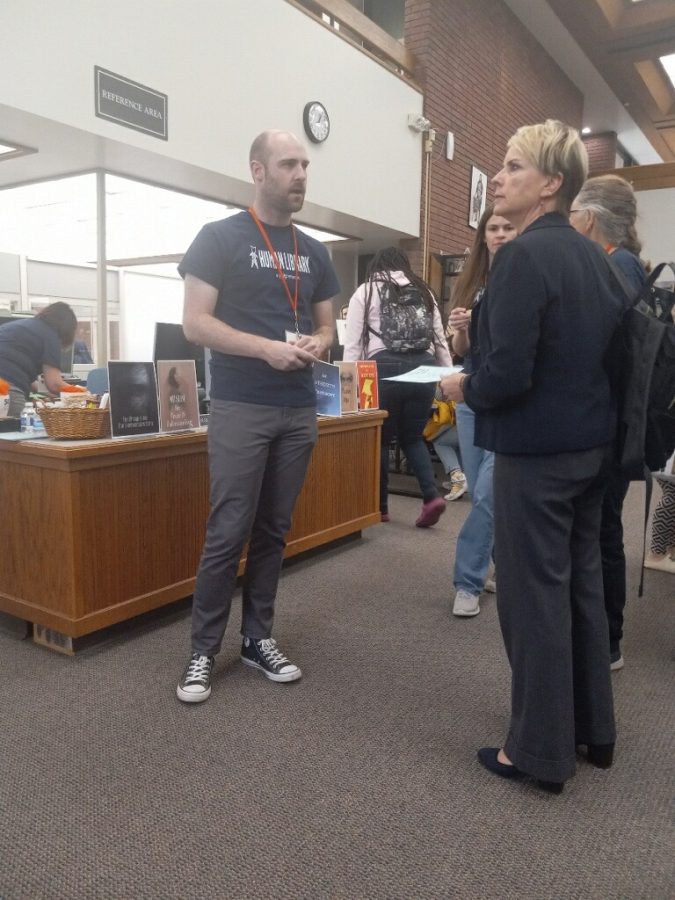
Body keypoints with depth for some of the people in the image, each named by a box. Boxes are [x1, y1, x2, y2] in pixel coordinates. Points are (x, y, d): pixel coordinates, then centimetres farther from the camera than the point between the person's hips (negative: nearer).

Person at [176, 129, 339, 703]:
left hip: (299, 410, 5)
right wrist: (268, 348, -20)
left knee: (274, 530, 10)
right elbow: (195, 323, -8)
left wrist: (318, 344, -5)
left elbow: (326, 325, 19)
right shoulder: (220, 238, -1)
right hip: (240, 408, -5)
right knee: (229, 532, -4)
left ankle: (258, 638, 24)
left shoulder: (314, 252, 15)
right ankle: (203, 651, 12)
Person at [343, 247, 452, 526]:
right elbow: (440, 339, 15)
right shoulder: (424, 291, 20)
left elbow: (353, 343, 3)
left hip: (385, 368, -3)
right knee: (412, 436, 17)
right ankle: (432, 495, 1)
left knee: (380, 439, 9)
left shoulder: (365, 291, 11)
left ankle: (379, 507, 16)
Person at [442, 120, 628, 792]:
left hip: (536, 449, -9)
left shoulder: (522, 256, -16)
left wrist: (463, 388, -3)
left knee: (533, 593, 2)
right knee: (581, 582, 17)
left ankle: (540, 751, 18)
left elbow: (507, 374, -24)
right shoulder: (591, 255, 11)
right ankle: (592, 730, 33)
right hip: (589, 442, 9)